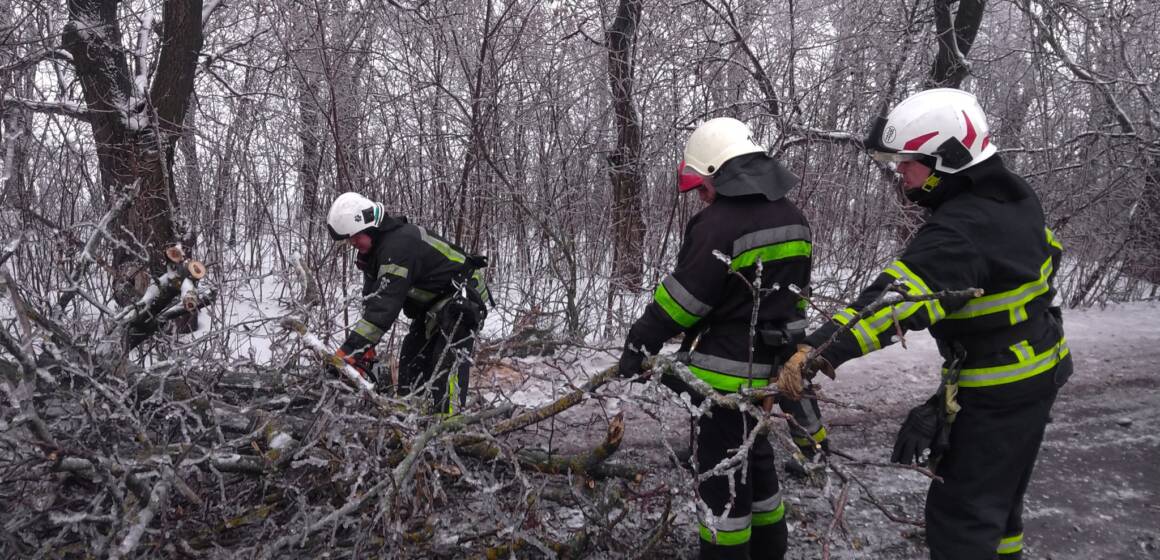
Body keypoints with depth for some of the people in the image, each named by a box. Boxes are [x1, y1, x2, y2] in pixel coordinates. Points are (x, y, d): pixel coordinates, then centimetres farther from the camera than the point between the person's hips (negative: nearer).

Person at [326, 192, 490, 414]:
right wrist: (365, 349, -10)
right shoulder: (372, 249, 0)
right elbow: (371, 301, -1)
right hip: (432, 305, 10)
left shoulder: (400, 243, -32)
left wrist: (349, 350, -40)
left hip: (462, 298, -10)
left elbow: (385, 303, -38)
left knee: (447, 364, -21)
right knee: (410, 361, 7)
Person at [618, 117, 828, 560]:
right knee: (756, 461, 23)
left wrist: (640, 343, -8)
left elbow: (683, 296, -18)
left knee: (722, 475, 2)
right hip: (770, 365, 9)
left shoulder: (720, 223, -19)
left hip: (725, 370, -9)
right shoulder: (791, 219, 9)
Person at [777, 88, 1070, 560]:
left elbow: (899, 299, -41)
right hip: (1038, 371, 10)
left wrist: (816, 352, -46)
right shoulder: (1015, 194, 1)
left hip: (997, 394, -10)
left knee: (958, 517, -3)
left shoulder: (961, 230, -30)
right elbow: (1046, 252, 18)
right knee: (997, 490, 27)